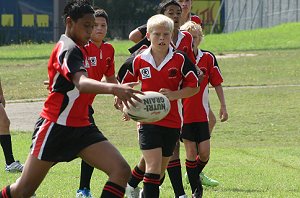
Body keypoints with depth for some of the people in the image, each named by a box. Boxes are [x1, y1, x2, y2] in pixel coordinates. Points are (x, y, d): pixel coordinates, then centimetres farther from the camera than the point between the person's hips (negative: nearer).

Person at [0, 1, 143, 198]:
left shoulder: (75, 48, 13)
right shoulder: (68, 49, -17)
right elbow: (81, 84, -38)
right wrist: (113, 88, -56)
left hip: (80, 128, 9)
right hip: (55, 127, -9)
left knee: (121, 170, -12)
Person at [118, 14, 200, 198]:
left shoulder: (180, 60, -5)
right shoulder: (138, 61, -3)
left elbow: (194, 87, -2)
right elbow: (121, 84, 13)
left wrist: (174, 95, -16)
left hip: (172, 121, 2)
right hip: (148, 119, -2)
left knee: (161, 169, 13)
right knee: (153, 165, -15)